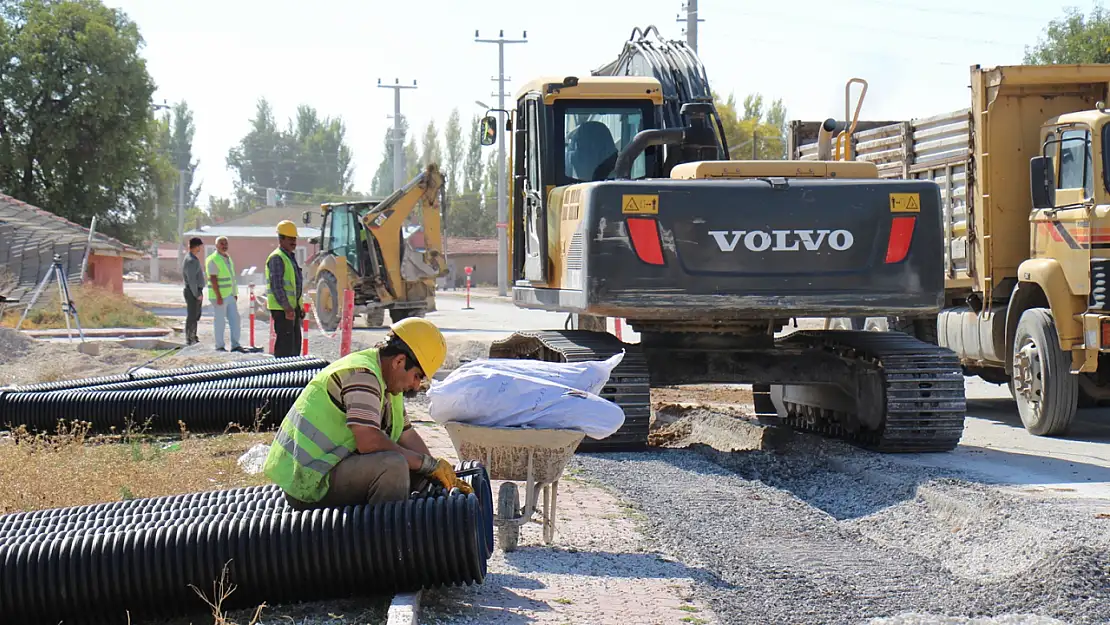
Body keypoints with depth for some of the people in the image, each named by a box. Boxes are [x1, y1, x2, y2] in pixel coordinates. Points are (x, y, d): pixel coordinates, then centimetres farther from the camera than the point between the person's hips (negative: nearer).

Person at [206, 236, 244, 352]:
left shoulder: (228, 258, 15)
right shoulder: (213, 260, -12)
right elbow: (213, 279, -18)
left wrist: (235, 294, 19)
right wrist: (218, 296, -22)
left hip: (230, 295, 8)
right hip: (220, 296, -8)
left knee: (235, 319, 4)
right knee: (220, 321, -2)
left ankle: (235, 345, 7)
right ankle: (219, 346, 6)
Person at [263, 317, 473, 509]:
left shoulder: (385, 381, 13)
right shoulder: (362, 374, -19)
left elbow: (407, 436, 17)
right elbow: (369, 442, -28)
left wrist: (443, 475, 5)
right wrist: (430, 464, -19)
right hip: (310, 487, -11)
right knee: (393, 465, -29)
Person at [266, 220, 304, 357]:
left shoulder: (290, 257, 19)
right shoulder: (276, 258, -14)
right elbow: (276, 286, -21)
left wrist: (299, 306, 21)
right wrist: (287, 308, -25)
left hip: (292, 307, 10)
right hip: (281, 309, -10)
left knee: (295, 342, 14)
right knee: (285, 342, -11)